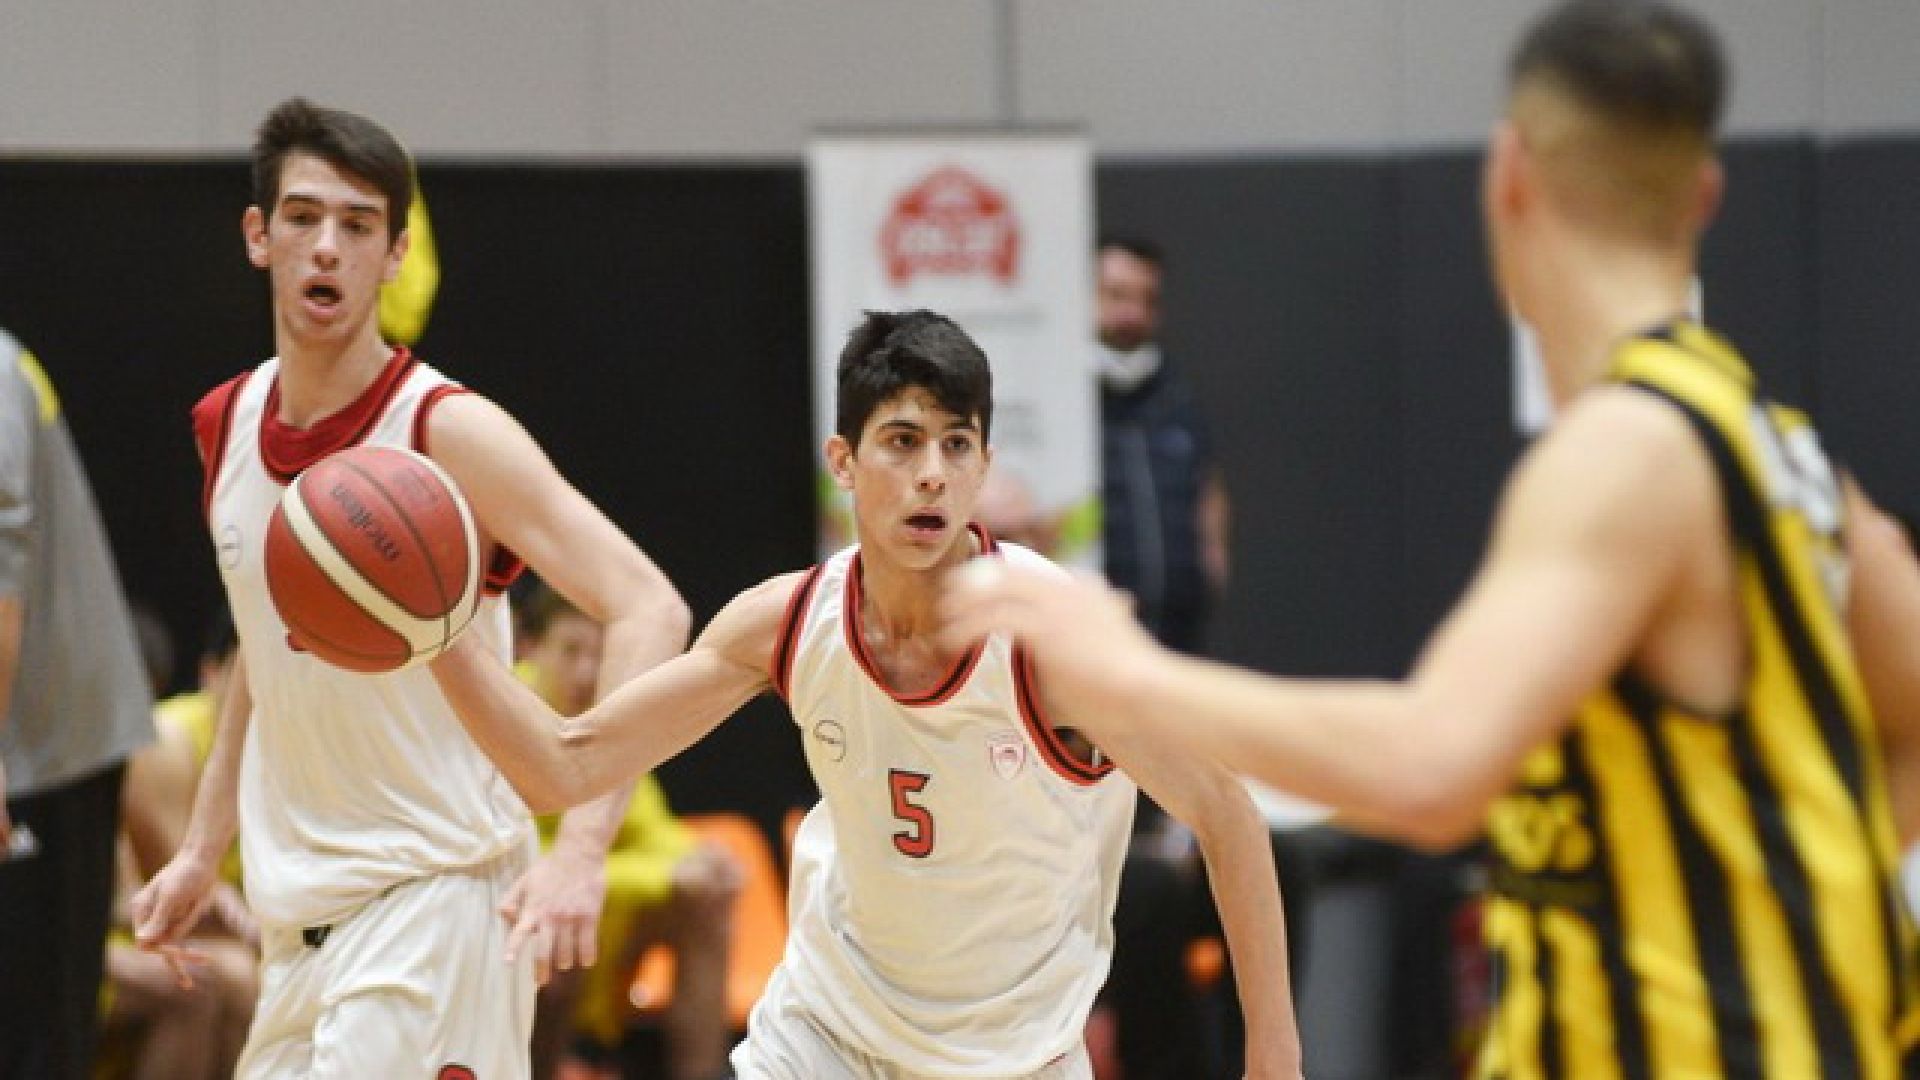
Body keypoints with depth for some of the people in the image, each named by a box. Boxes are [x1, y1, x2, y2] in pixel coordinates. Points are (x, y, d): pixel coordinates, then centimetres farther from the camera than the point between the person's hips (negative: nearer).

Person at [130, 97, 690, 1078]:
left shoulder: (451, 432, -16)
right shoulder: (226, 425, 5)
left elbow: (649, 610, -24)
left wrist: (580, 848, -34)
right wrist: (203, 849, 19)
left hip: (433, 895, -7)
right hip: (296, 908, 7)